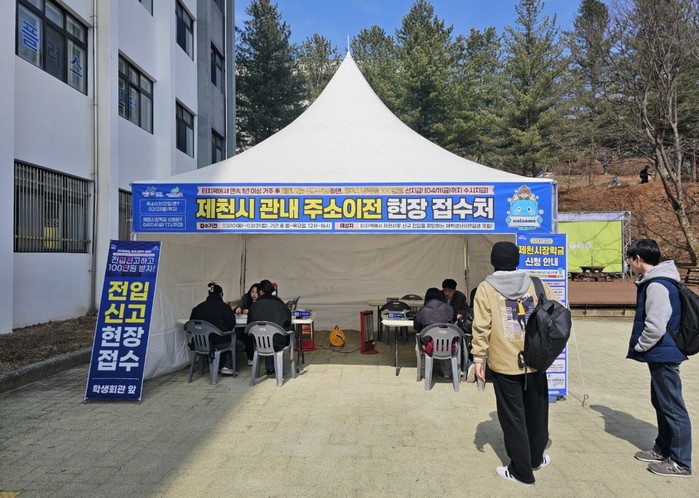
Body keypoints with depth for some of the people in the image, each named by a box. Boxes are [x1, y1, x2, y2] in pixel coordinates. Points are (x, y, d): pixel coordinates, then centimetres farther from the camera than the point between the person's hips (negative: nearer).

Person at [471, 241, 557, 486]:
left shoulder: (486, 288, -6)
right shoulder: (536, 284, 2)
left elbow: (482, 326, -12)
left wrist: (478, 357, -6)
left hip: (504, 364, -3)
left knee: (513, 417, 8)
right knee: (536, 412, 20)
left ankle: (521, 471, 17)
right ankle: (536, 458, 38)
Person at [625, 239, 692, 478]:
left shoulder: (657, 285, -22)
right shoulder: (656, 282, 10)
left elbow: (655, 327, -26)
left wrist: (638, 347, -12)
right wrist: (641, 347, 15)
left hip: (663, 355, -10)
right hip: (661, 355, 10)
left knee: (672, 407, 0)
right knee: (661, 404, 19)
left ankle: (680, 462, 11)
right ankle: (663, 449, 32)